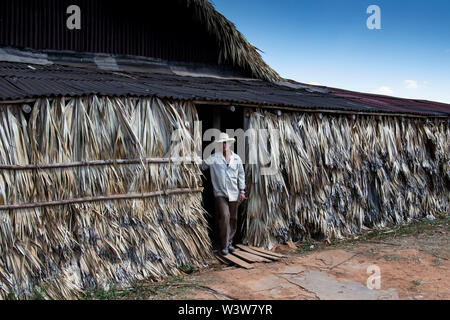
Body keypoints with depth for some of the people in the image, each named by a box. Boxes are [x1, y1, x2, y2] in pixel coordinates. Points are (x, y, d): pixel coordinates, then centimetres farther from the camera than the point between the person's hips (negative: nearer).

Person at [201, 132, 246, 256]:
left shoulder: (237, 158, 9)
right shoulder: (214, 158, 1)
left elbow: (241, 175, 13)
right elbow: (202, 166, 1)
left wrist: (242, 191, 10)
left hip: (234, 194, 3)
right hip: (220, 193, -3)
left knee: (233, 219, 9)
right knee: (224, 216, -15)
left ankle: (229, 242, 25)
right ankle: (224, 245, -4)